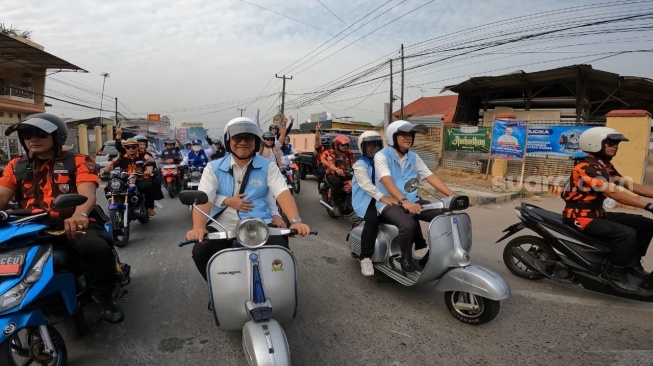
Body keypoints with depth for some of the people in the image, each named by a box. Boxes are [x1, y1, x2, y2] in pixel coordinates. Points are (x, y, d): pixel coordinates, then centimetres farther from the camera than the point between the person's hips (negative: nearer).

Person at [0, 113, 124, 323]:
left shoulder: (78, 162, 4)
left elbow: (87, 194, -12)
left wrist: (79, 215, -36)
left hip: (70, 225, -4)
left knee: (97, 248, -33)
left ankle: (103, 297, -8)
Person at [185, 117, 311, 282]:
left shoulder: (267, 167, 5)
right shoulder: (214, 168, 5)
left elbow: (283, 193, -9)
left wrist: (295, 221, -27)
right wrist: (198, 227, -28)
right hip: (223, 227, 1)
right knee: (200, 252, -25)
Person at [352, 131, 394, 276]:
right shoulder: (360, 165, -4)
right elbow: (366, 184, -21)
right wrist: (382, 197, -37)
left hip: (384, 198, 6)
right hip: (367, 201, -5)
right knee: (373, 219, -34)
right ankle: (365, 258, -25)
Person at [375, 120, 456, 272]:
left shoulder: (414, 157, 12)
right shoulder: (381, 156, -8)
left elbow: (431, 177, 6)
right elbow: (387, 182, -22)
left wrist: (452, 195, -7)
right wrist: (404, 201, -38)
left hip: (412, 201, 6)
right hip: (389, 203, -6)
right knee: (408, 224, -36)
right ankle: (406, 259, -7)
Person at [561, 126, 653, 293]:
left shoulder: (605, 166, 12)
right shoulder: (587, 167, -19)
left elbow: (630, 185, 8)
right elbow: (613, 193, -27)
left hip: (598, 213, 10)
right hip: (580, 216, -10)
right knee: (627, 234, -26)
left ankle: (632, 262, 18)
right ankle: (613, 273, -9)